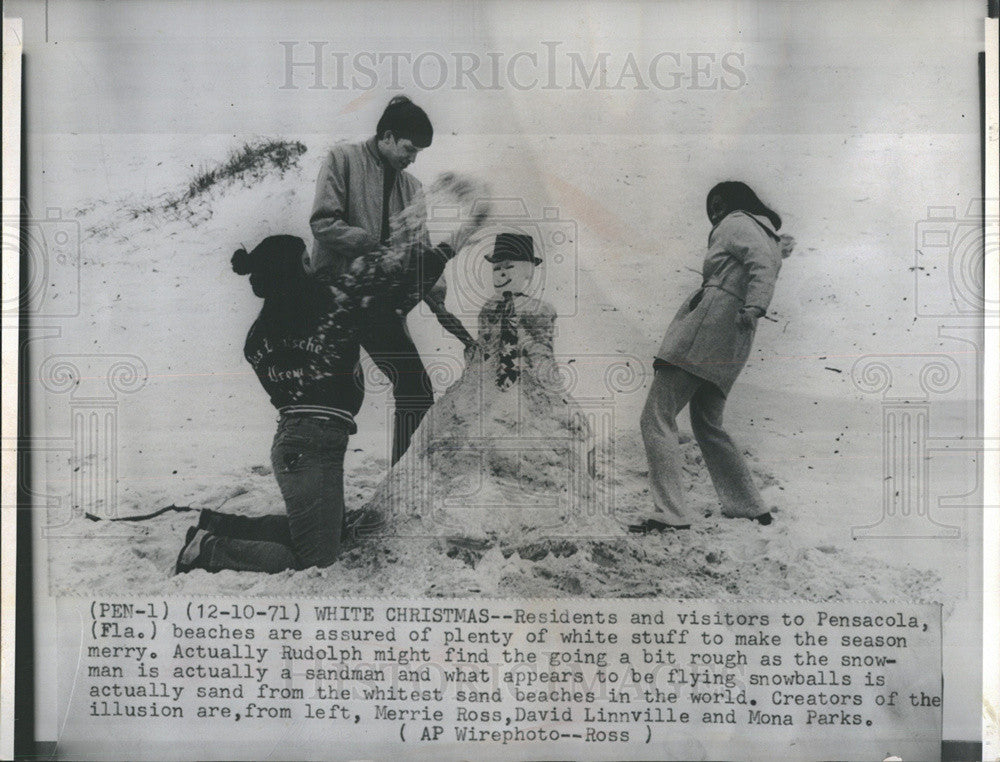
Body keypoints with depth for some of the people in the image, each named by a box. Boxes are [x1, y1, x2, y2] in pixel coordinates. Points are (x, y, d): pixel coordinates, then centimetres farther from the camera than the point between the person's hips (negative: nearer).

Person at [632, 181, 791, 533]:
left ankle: (670, 513, -21)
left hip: (708, 322, -9)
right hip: (733, 344, 9)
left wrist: (753, 307, -30)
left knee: (656, 416, -13)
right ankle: (750, 506, 22)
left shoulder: (737, 222, 2)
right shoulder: (771, 239, 27)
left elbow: (762, 266, -16)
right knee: (707, 426, 20)